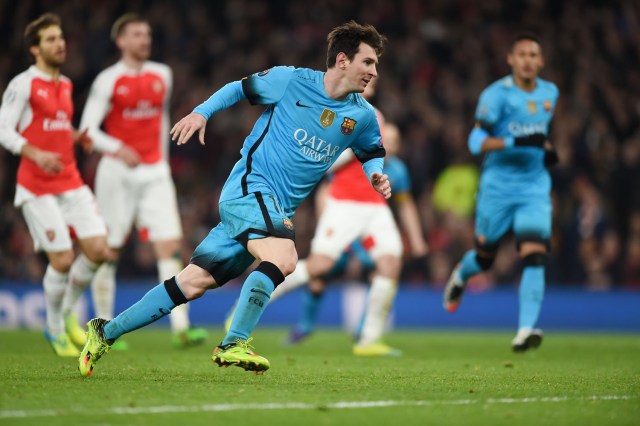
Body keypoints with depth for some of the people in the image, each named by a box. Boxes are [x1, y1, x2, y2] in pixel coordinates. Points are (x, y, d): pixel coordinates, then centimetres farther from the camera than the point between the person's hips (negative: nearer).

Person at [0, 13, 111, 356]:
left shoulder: (65, 85, 15)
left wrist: (77, 137, 7)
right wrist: (36, 154, -24)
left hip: (71, 183, 6)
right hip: (38, 187, -6)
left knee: (98, 250, -6)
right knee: (63, 260, -9)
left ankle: (68, 311, 18)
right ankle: (55, 329, 13)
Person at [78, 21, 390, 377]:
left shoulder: (363, 117, 4)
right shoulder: (291, 80, -7)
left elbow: (373, 152, 23)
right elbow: (241, 88, 9)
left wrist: (376, 173, 2)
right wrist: (202, 112, -2)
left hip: (279, 210, 5)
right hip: (249, 185, -5)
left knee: (194, 283, 3)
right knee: (283, 257, -32)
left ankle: (106, 332, 12)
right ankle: (234, 344, -27)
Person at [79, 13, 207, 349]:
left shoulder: (162, 75, 10)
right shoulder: (108, 80, -5)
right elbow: (87, 129, -9)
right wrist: (118, 149, -25)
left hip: (154, 172, 4)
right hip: (118, 172, -4)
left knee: (170, 245, -9)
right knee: (109, 251, 3)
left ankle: (181, 327, -15)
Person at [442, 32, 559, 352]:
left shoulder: (550, 93, 8)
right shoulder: (497, 94, -11)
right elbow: (476, 142, -18)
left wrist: (547, 149, 7)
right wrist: (517, 142, -31)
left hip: (535, 188, 3)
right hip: (498, 185, -3)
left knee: (534, 257, -16)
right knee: (484, 257, 11)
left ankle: (525, 331, -20)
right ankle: (460, 275, 48)